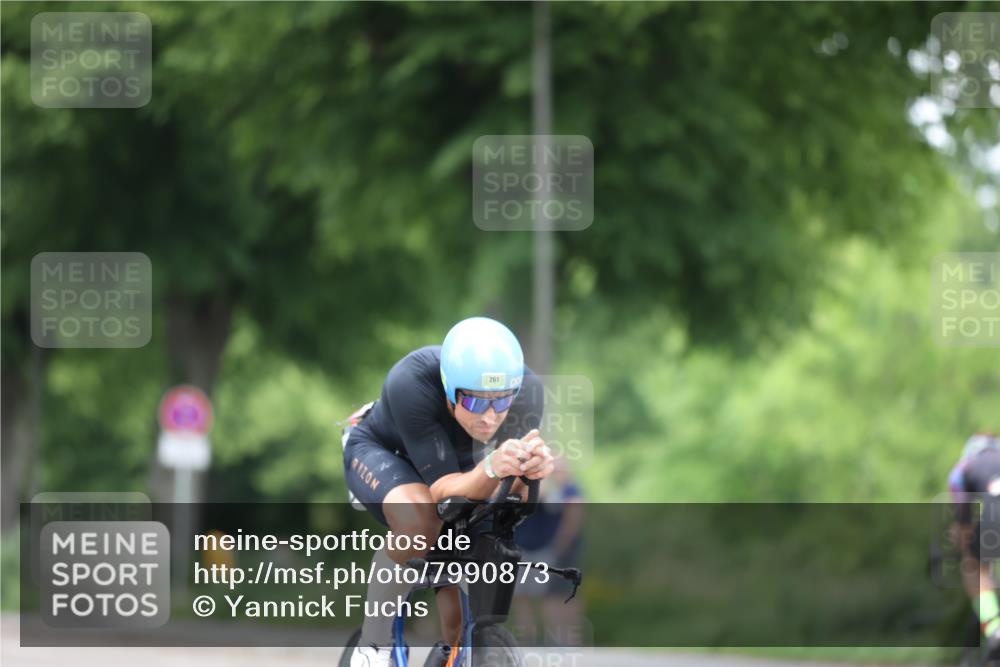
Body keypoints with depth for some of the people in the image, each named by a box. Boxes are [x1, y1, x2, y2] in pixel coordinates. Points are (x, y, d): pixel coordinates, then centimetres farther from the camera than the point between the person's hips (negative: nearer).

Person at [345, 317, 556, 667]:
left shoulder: (527, 389, -31)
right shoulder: (410, 384, -41)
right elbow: (443, 490, -41)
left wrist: (532, 470, -51)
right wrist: (493, 467, -61)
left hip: (455, 460, 4)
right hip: (380, 452, -4)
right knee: (419, 523, -34)